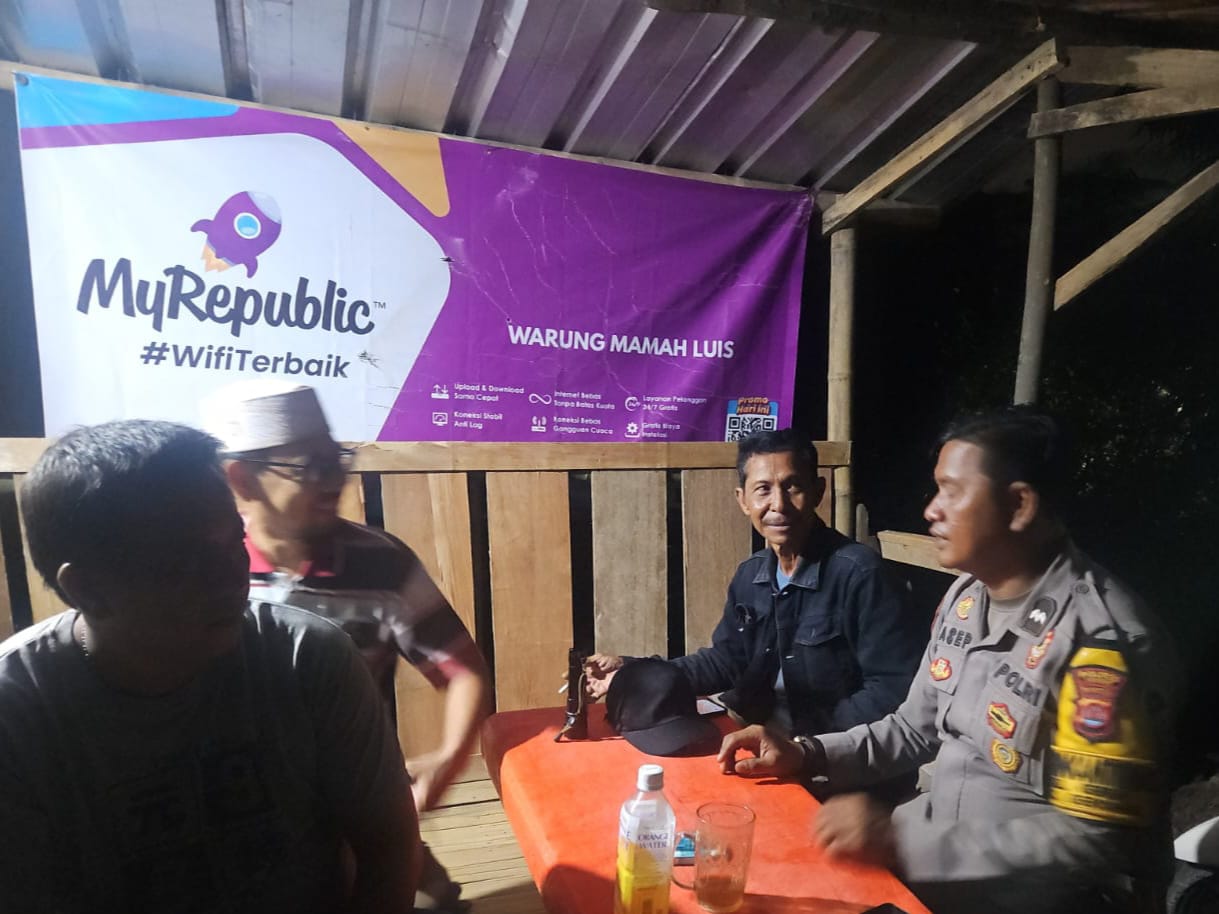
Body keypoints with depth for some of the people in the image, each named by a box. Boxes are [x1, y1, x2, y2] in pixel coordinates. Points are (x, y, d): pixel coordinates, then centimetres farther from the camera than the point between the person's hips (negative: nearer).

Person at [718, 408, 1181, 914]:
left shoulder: (1105, 643, -22)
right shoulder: (965, 596, 1)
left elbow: (1091, 842, -23)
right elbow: (916, 729, 10)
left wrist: (900, 837, -27)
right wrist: (804, 754, -4)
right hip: (937, 862, 6)